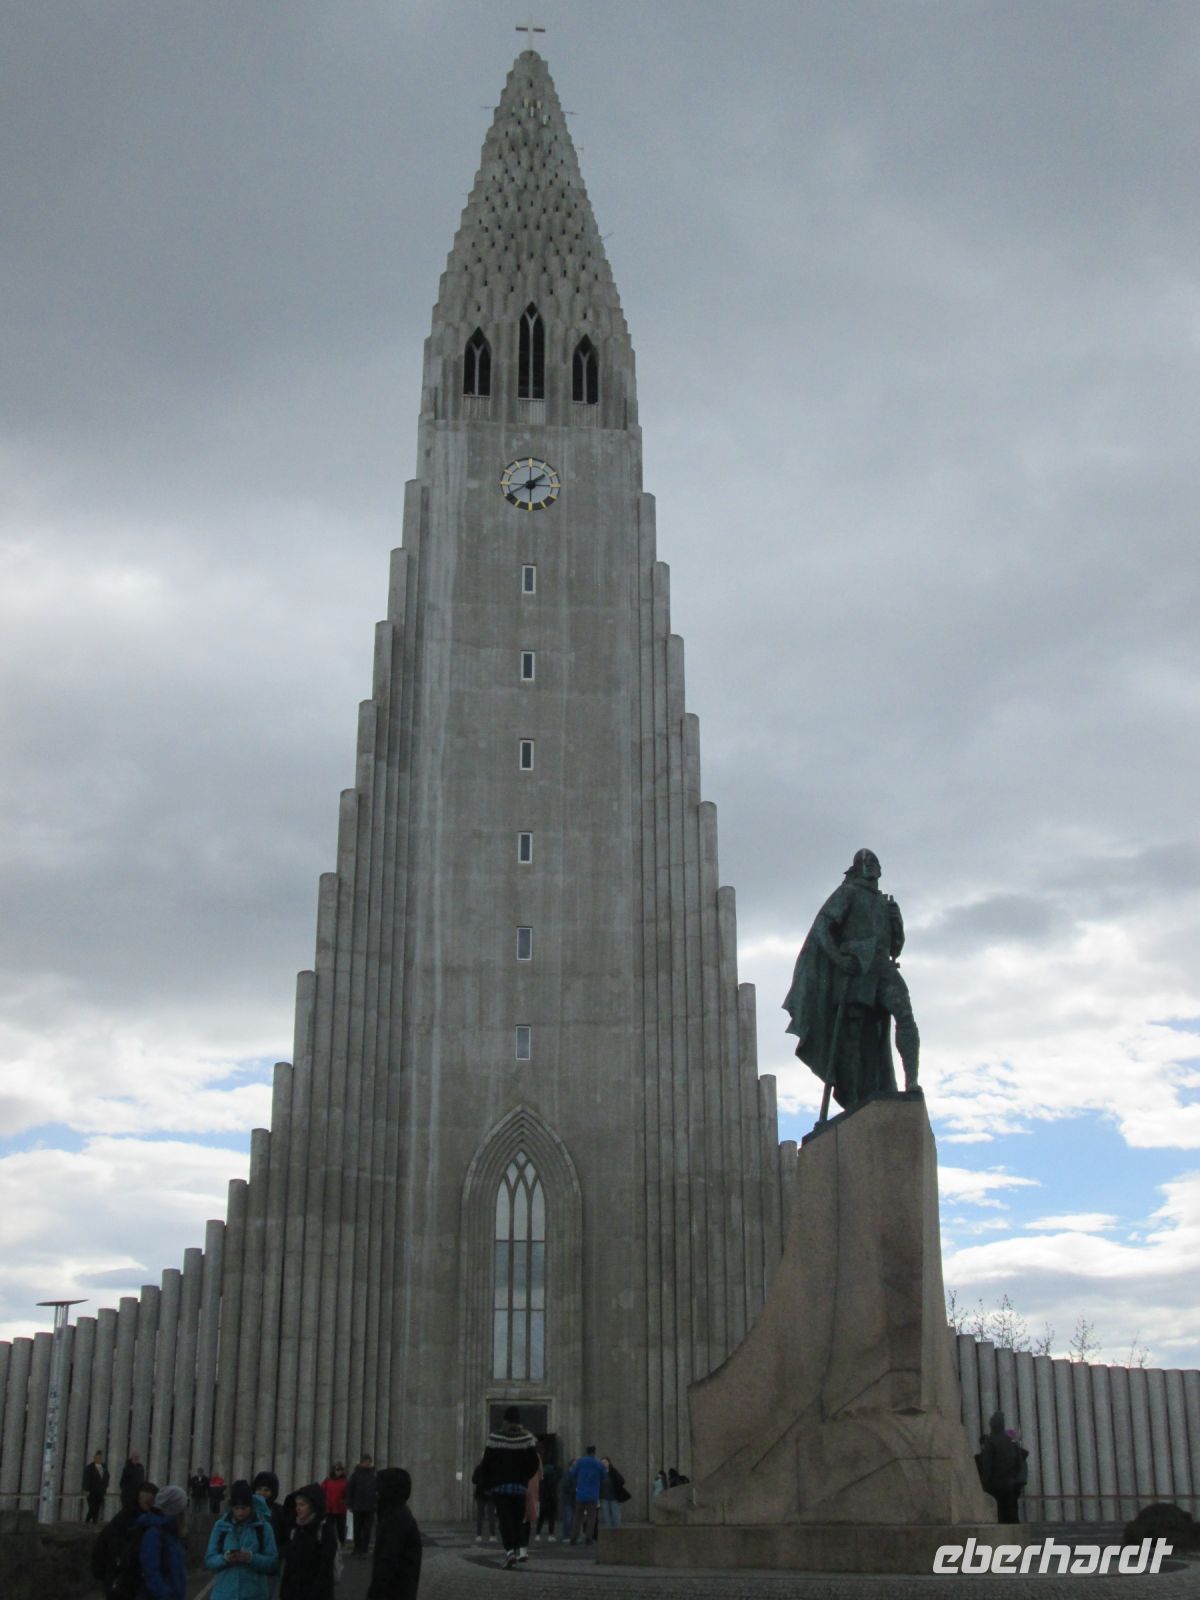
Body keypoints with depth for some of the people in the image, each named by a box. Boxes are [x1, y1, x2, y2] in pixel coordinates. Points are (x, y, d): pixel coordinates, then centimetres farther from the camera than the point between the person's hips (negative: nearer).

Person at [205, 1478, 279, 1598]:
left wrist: (252, 1558, -21)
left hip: (254, 1595, -1)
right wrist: (225, 1558, -18)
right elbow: (209, 1560, 3)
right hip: (225, 1594, 1)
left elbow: (273, 1561, -4)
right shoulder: (220, 1526, 2)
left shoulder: (263, 1527, -2)